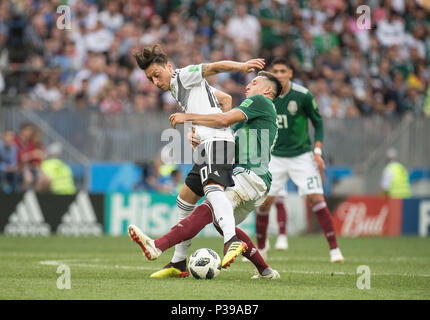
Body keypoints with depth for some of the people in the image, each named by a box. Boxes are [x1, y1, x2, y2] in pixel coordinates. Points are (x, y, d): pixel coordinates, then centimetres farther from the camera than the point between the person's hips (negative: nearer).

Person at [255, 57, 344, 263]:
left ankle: (334, 249, -10)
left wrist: (317, 150, -8)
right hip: (276, 157, 3)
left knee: (316, 198, -13)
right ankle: (260, 249, 16)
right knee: (264, 202, -2)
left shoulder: (303, 96, -10)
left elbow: (318, 122, 0)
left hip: (302, 155, -3)